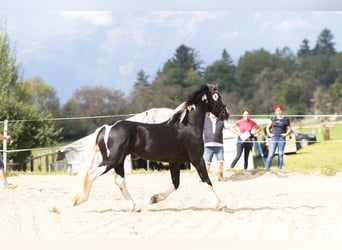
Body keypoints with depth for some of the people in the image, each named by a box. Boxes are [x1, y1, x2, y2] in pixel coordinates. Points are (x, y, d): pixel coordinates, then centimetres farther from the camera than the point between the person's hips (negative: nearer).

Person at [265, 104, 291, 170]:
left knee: (280, 154, 3)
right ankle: (267, 168, -7)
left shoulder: (286, 119, 3)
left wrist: (286, 134, -7)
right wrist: (269, 134, 2)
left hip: (281, 138, 0)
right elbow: (268, 127, 15)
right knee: (271, 154, -6)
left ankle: (279, 169, 10)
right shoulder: (273, 118, 8)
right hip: (273, 138, 0)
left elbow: (289, 129, 8)